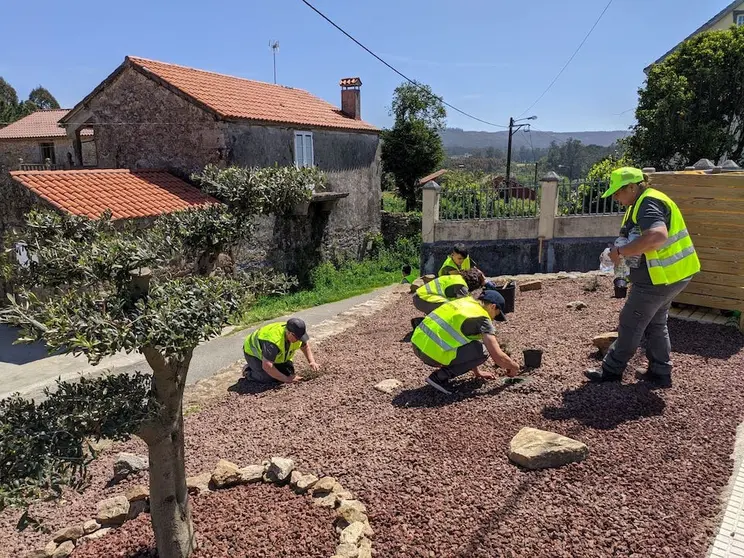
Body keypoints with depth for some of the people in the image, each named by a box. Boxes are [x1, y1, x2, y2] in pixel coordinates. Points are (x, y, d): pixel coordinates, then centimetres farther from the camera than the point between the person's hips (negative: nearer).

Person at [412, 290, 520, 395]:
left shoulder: (465, 301, 20)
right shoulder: (482, 319, -5)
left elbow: (469, 342, 29)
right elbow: (498, 357, -8)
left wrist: (477, 371, 33)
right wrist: (514, 367, 14)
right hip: (432, 352, -9)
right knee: (482, 351, -3)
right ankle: (440, 377, -3)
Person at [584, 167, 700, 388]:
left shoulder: (648, 204, -22)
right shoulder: (642, 203, 12)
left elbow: (657, 237, -40)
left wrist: (621, 251, -31)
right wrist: (623, 252, 6)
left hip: (661, 277, -11)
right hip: (672, 274, 11)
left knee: (631, 324, 2)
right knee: (656, 324, 21)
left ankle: (612, 370, 15)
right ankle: (660, 373, 30)